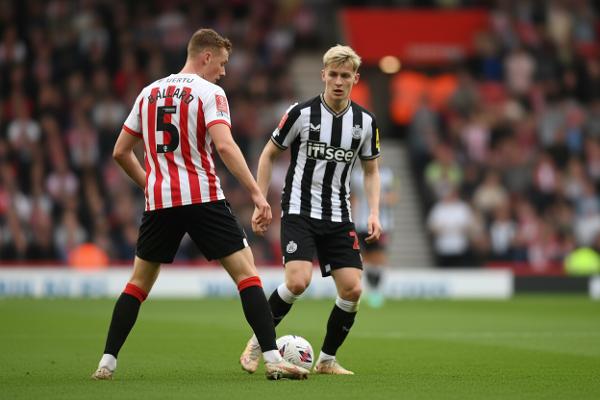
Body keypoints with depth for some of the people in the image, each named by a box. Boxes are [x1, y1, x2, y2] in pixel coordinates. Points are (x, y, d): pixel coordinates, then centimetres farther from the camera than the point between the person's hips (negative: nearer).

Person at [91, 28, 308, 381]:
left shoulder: (149, 93, 14)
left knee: (139, 283, 17)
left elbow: (120, 151, 17)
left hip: (159, 202, 5)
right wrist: (257, 193, -19)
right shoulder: (209, 92, -3)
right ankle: (273, 359, -12)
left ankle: (107, 363, 11)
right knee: (247, 273, -2)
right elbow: (224, 146, -18)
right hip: (202, 197, -5)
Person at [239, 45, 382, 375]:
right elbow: (269, 155, 4)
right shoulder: (301, 113, -8)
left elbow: (371, 170, 15)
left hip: (338, 217, 4)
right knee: (298, 282, -22)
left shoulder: (365, 122, 2)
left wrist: (374, 213, 2)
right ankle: (258, 341, 1)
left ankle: (326, 360, 12)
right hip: (299, 211, -4)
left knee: (352, 289, -7)